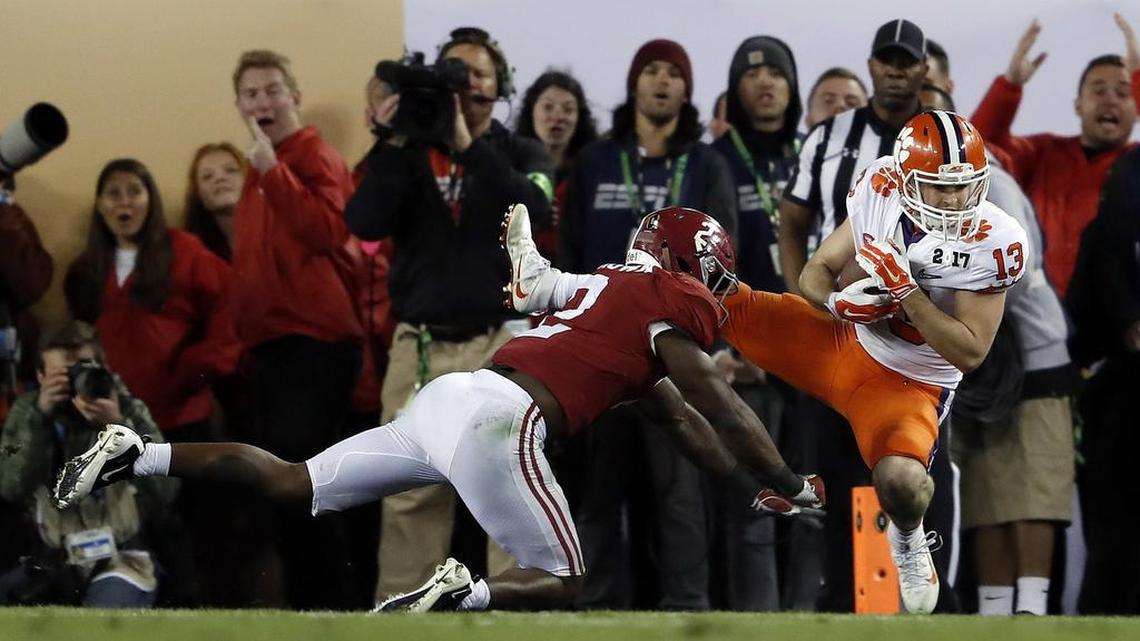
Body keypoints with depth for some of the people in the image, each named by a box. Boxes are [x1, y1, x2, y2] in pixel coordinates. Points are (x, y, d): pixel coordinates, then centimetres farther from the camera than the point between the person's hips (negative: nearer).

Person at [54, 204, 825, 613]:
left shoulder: (609, 286, 29)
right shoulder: (669, 299, 3)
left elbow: (680, 420, 32)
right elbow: (715, 404, 0)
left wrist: (752, 491, 32)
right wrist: (789, 485, 9)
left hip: (450, 395, 8)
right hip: (498, 419, -8)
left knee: (295, 486, 15)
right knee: (561, 583, -2)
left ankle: (136, 457, 8)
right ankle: (460, 597, -30)